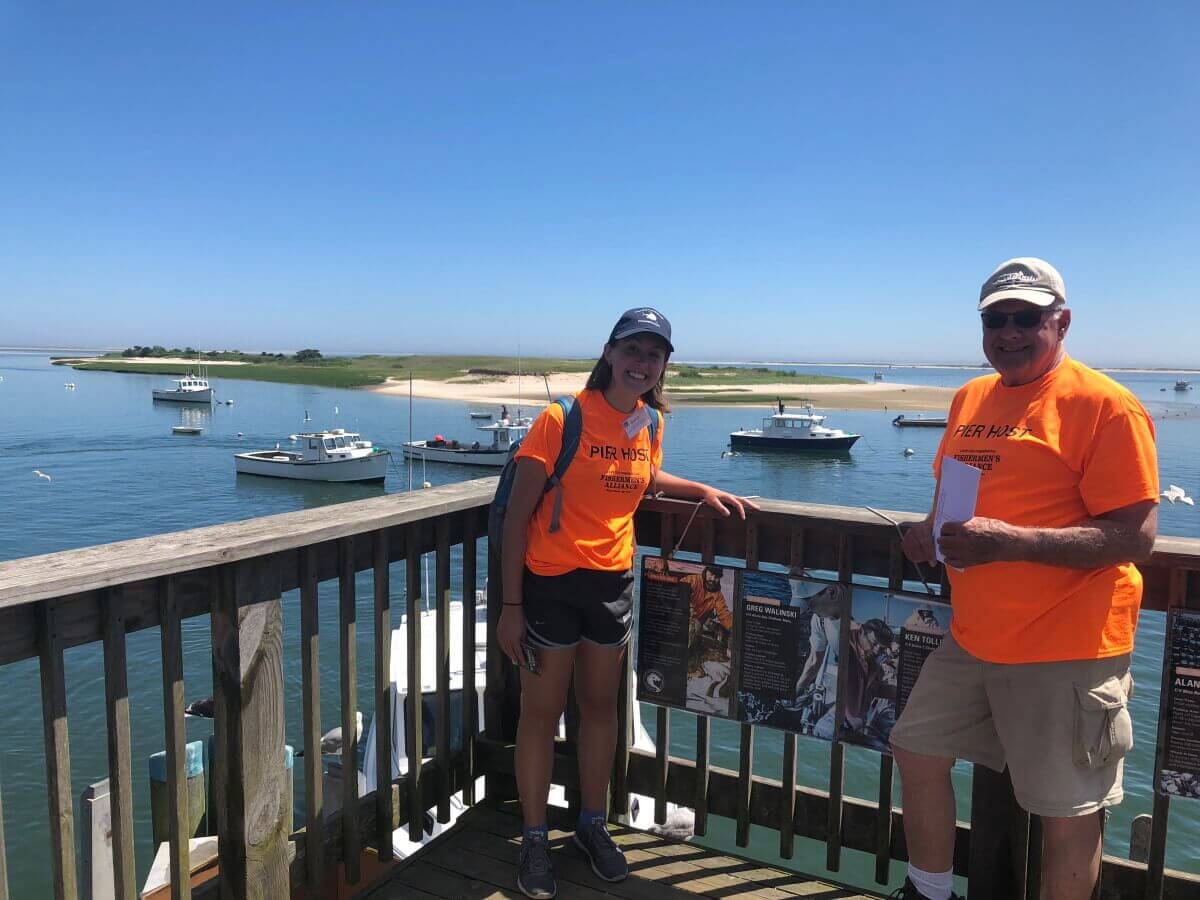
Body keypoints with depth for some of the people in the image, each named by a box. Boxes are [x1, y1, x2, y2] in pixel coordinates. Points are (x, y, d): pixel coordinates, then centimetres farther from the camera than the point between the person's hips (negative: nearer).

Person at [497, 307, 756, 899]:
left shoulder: (650, 423, 2)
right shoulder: (562, 418, -16)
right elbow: (517, 514, -13)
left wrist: (702, 490, 10)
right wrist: (511, 605, -14)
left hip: (613, 581, 5)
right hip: (551, 582, -5)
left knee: (600, 705, 18)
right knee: (542, 712, 7)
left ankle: (592, 824, 38)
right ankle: (535, 840, 27)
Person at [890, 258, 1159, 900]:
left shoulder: (1104, 404, -13)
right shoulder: (971, 398, 10)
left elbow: (1136, 536, -18)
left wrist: (1013, 542, -28)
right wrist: (931, 529, 2)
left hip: (1068, 649, -7)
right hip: (974, 636, 8)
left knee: (1068, 812, 6)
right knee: (917, 751, 17)